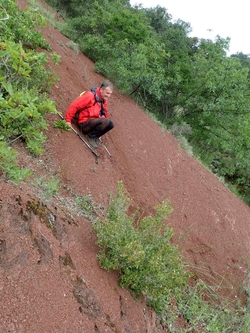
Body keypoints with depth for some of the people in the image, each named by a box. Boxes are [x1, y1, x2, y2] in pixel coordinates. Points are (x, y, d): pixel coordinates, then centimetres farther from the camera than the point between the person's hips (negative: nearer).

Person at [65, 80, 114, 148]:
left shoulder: (104, 100, 8)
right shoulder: (90, 96, -17)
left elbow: (104, 112, 25)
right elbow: (74, 106, -17)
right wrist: (68, 120, -15)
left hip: (94, 122, 8)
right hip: (84, 124, -8)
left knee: (110, 124, -10)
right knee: (106, 121, -26)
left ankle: (95, 136, 4)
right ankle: (91, 135, -8)